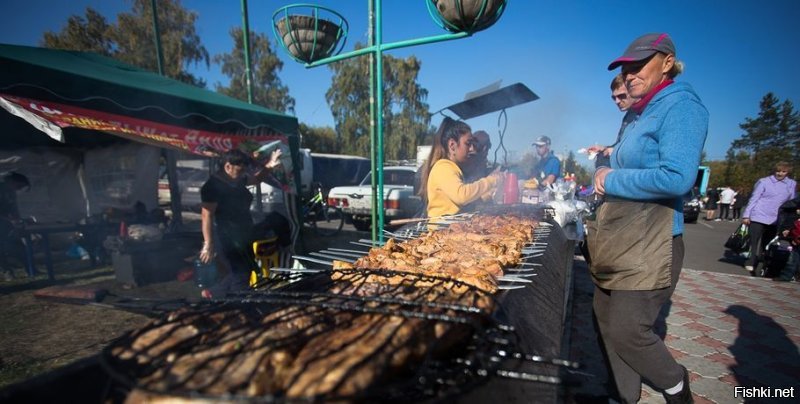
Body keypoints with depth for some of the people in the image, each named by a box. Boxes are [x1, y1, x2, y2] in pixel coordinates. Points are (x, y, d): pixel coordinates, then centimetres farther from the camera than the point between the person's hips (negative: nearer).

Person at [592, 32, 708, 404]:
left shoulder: (681, 105, -11)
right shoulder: (644, 113, 16)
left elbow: (677, 177, -25)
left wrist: (612, 180, -15)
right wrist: (607, 164, 6)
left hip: (649, 246, -9)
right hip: (619, 241, 9)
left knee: (626, 331, -2)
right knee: (607, 320, 15)